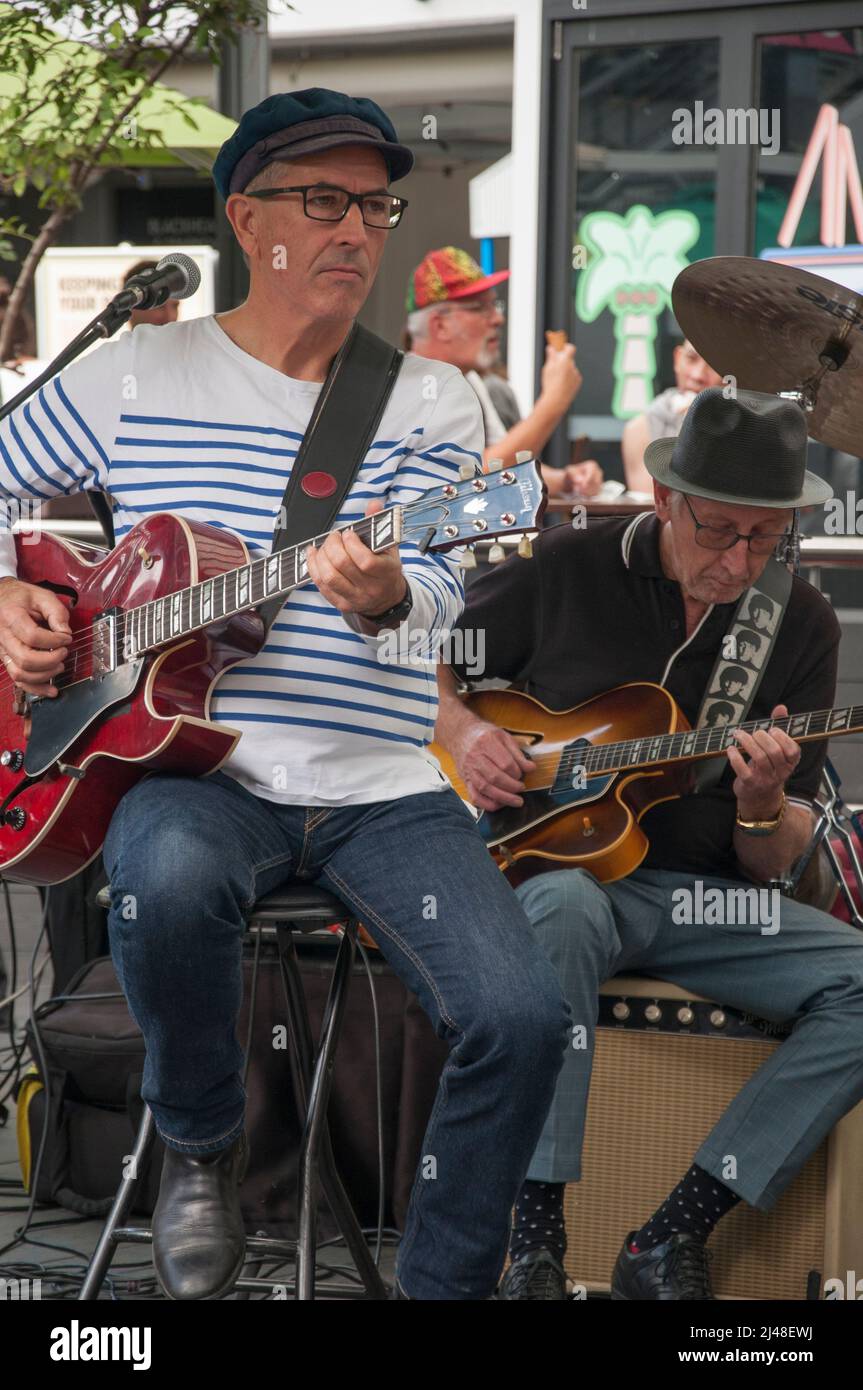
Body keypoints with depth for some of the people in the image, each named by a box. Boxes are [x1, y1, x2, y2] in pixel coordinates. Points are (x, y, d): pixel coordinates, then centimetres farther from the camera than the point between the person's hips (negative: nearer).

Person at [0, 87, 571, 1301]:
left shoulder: (430, 403, 6)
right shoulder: (136, 374, 7)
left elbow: (437, 587, -9)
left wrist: (383, 598, -33)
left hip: (384, 784, 1)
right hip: (194, 764, -1)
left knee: (522, 1016, -21)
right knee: (168, 877, -38)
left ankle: (441, 1285, 3)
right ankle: (200, 1144, -6)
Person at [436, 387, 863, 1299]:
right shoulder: (563, 571, -2)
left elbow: (773, 865, 4)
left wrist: (764, 807, -19)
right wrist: (463, 734, -10)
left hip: (704, 895, 4)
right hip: (558, 864, -3)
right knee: (564, 909, -40)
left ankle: (672, 1239, -20)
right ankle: (536, 1239, -35)